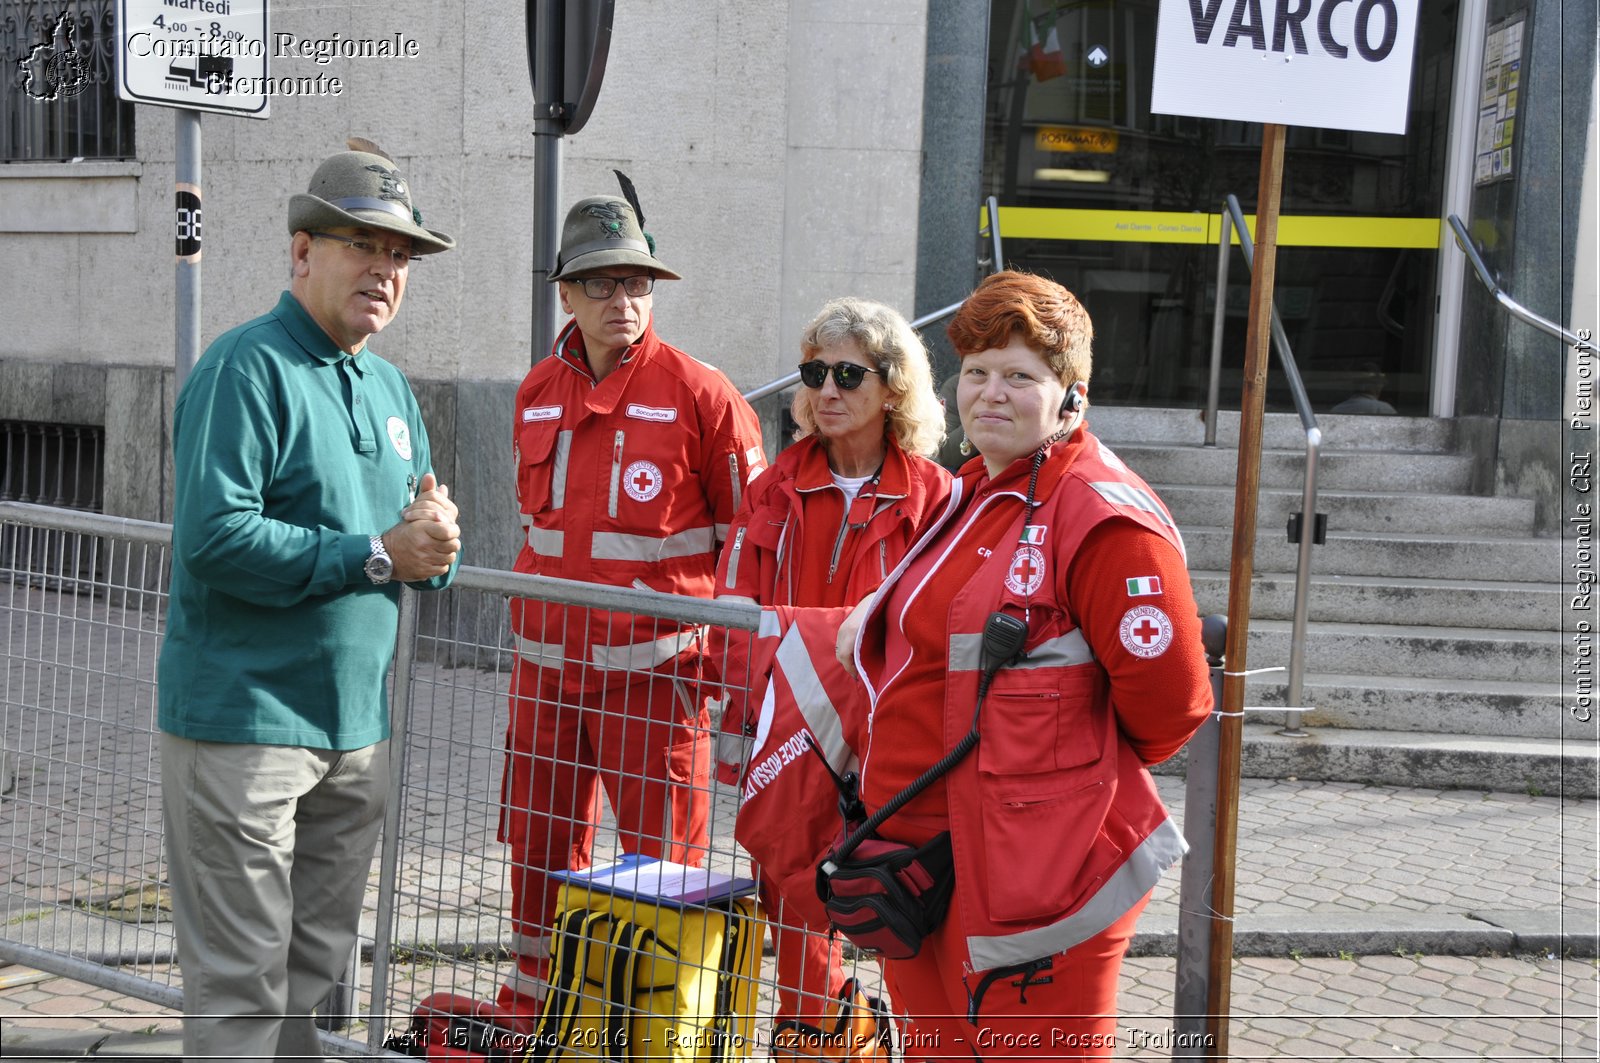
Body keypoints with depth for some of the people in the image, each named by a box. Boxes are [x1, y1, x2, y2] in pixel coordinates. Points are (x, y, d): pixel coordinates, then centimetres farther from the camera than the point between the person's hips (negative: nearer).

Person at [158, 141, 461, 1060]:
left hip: (358, 726, 8)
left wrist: (437, 545, -6)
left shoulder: (390, 388, 14)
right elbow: (214, 538, -22)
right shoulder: (246, 369, -11)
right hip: (243, 719, -8)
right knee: (242, 980, -2)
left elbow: (422, 554, 19)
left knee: (314, 968, 17)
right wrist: (378, 555, -20)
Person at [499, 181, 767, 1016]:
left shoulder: (698, 392, -8)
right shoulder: (537, 392, 8)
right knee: (538, 840, 15)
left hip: (652, 662, -5)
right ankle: (530, 1001, 31)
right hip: (547, 661, 5)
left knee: (660, 853, 2)